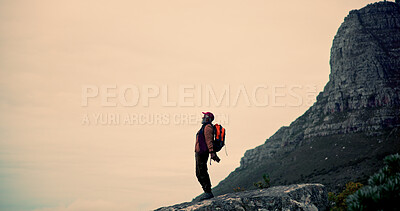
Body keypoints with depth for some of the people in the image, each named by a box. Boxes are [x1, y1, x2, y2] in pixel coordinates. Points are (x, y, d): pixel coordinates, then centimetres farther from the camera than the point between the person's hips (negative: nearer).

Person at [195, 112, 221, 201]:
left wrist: (212, 152, -27)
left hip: (202, 152, -11)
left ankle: (208, 192, -11)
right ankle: (207, 192, 11)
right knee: (199, 174, 10)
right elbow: (208, 141, 26)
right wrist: (213, 153, 26)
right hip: (199, 153, 11)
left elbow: (209, 140, -19)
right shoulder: (205, 127, 25)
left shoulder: (207, 127, -8)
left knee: (202, 173, -12)